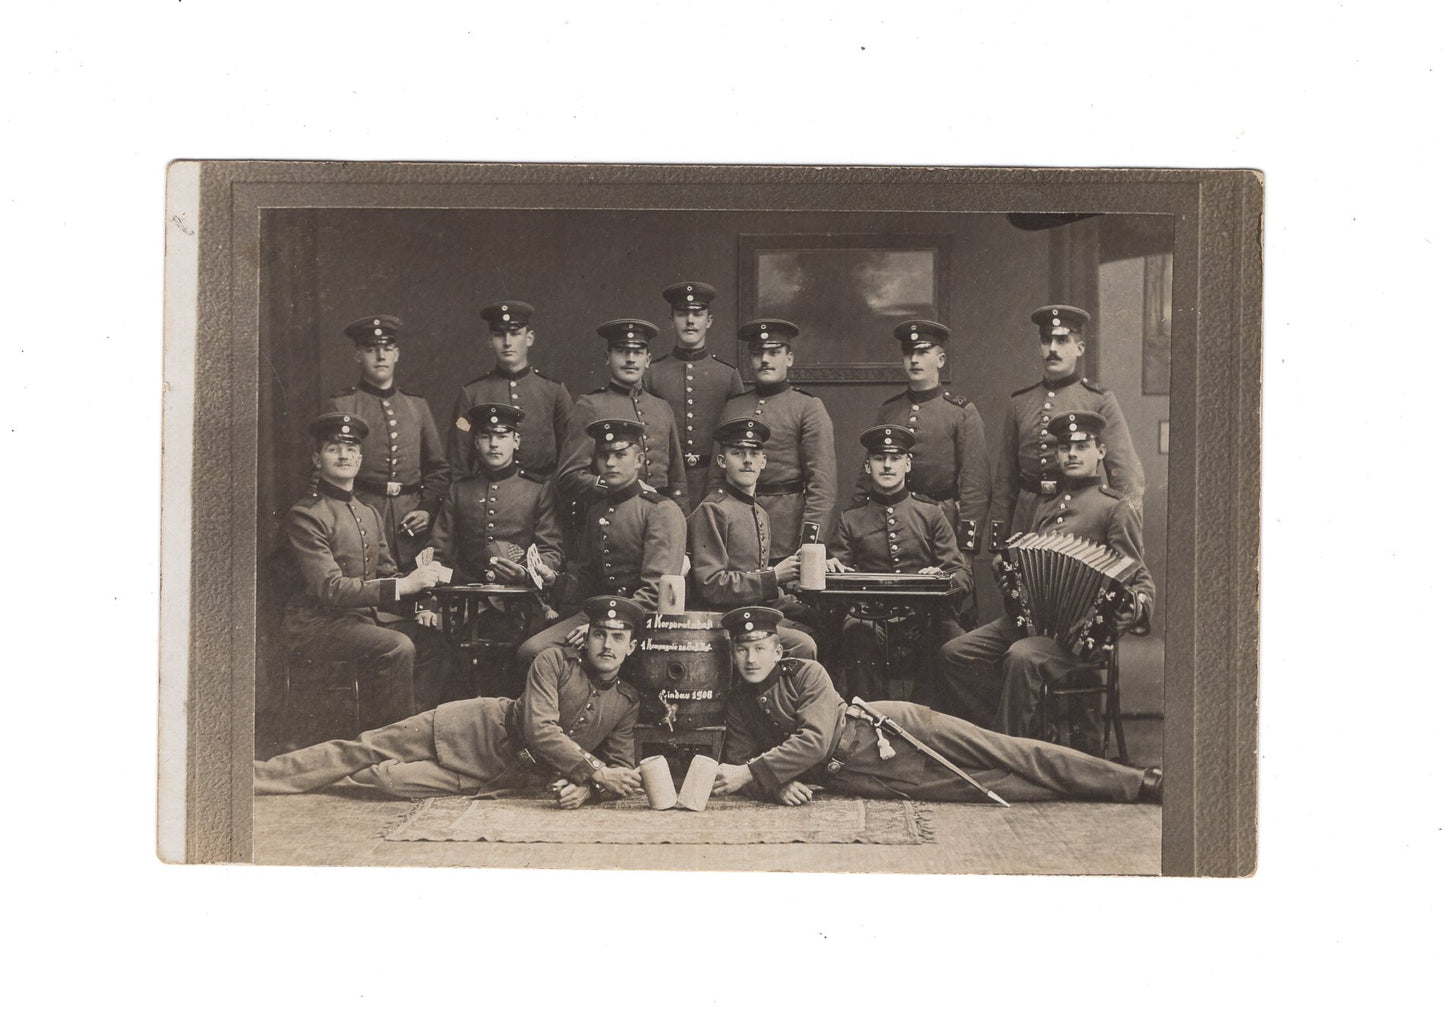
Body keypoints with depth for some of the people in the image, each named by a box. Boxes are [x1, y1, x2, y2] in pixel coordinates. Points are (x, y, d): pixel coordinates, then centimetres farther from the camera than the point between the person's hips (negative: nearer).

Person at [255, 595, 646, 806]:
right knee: (363, 749, -5)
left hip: (512, 776, 1)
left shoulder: (626, 702, 2)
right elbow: (540, 730, -20)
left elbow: (623, 767, 0)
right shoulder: (553, 663, -7)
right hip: (482, 727, -1)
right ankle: (255, 776, 4)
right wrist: (596, 771, -28)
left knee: (393, 780, -20)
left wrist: (586, 787, -23)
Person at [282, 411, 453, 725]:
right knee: (398, 647, -30)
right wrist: (404, 585, -26)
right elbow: (329, 588, -21)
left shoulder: (369, 514, 17)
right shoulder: (305, 515, -11)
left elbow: (386, 573, 22)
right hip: (316, 623, -8)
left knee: (437, 640, -14)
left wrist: (418, 608, 1)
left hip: (368, 615, 8)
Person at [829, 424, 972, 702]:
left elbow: (964, 575, 8)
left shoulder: (931, 515, 16)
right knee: (856, 633, -35)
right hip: (870, 617, 0)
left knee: (952, 639, -32)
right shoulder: (850, 520, 18)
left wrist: (942, 579, -17)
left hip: (924, 616, 0)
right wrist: (832, 569, -11)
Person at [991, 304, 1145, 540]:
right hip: (1027, 519, 3)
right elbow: (1005, 478, 14)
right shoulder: (1019, 402, 12)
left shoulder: (1099, 400, 2)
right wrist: (998, 543, 11)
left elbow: (1126, 475, -2)